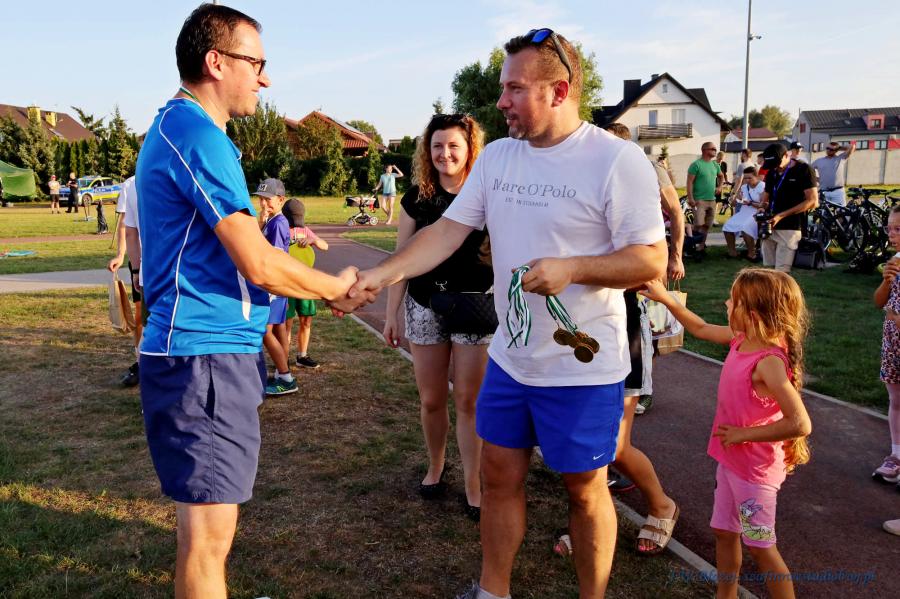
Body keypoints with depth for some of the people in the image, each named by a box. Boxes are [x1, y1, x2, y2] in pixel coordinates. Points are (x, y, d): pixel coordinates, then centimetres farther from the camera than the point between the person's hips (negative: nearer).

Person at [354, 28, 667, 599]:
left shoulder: (618, 160, -15)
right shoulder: (497, 156, 4)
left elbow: (652, 260, -14)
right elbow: (448, 232, 2)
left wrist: (572, 268, -28)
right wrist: (380, 275, -9)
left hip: (582, 367, -5)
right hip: (509, 358, 6)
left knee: (586, 491, 11)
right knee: (500, 478, 17)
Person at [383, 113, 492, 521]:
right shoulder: (417, 198, 3)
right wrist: (392, 313, 5)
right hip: (425, 308, 3)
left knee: (468, 400, 3)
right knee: (430, 399, 11)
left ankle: (473, 486, 14)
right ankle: (435, 467, 35)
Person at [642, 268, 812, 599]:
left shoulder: (768, 362, -28)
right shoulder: (741, 340, -4)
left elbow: (800, 424, -32)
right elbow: (701, 329, 16)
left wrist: (743, 434, -23)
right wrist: (665, 298, 14)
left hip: (755, 469, -8)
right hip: (731, 460, 8)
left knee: (760, 547, 8)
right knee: (724, 533, 21)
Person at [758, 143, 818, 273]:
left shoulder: (803, 170, -5)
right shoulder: (771, 173, 15)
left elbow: (812, 201, -11)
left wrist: (781, 215, -17)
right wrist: (763, 208, -2)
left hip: (789, 228, -6)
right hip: (770, 227, 6)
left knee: (781, 272, -12)